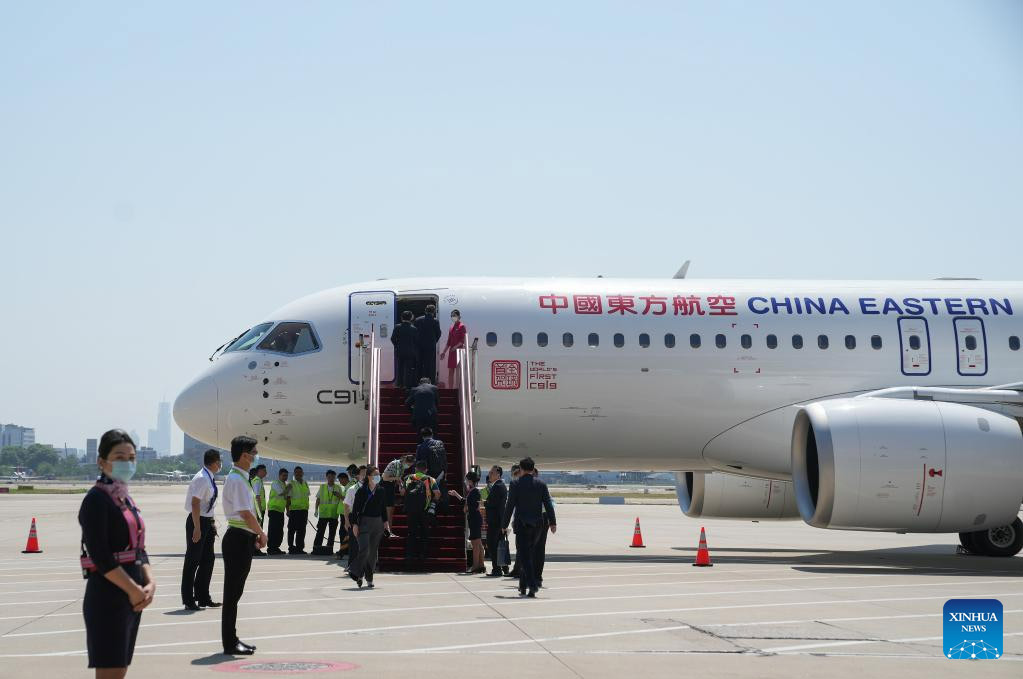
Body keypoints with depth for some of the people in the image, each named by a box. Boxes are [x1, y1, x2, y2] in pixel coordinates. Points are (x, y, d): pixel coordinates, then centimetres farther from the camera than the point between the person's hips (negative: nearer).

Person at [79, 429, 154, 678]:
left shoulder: (126, 499, 15)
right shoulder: (96, 499, -11)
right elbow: (100, 557, -19)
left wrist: (149, 583, -3)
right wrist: (134, 590, -16)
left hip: (132, 599, 9)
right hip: (107, 596, -9)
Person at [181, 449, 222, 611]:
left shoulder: (209, 479, 9)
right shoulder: (202, 479, -19)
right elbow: (195, 503, -23)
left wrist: (212, 522, 18)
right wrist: (197, 528, -24)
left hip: (207, 521, 9)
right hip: (198, 521, -9)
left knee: (208, 560, 13)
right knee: (192, 561, -2)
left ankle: (203, 598, 22)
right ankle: (189, 600, 4)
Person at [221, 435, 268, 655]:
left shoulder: (239, 478, 16)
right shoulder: (237, 480, -16)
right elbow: (246, 514, -19)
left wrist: (255, 535, 12)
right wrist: (262, 534, -7)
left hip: (242, 539, 10)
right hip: (239, 539, -10)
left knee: (235, 591, 14)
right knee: (233, 591, -5)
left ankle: (231, 640, 20)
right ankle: (230, 643, -2)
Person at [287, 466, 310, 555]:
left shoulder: (305, 484, 14)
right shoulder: (291, 484, -2)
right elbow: (288, 498, -4)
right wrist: (288, 510, -10)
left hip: (304, 510, 5)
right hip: (294, 509, -5)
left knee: (301, 530, 6)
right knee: (292, 529, -2)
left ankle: (299, 547, 11)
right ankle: (291, 548, 2)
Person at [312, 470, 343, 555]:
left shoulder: (338, 488, 10)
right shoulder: (322, 487, 11)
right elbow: (318, 499, 12)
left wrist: (339, 495, -8)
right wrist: (316, 510, 3)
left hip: (334, 513, 1)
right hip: (323, 513, -1)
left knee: (332, 532, 2)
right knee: (320, 530, -6)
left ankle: (329, 547, 9)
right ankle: (317, 547, -5)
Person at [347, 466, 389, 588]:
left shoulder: (380, 490, 8)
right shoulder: (362, 490, -6)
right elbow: (355, 508, -6)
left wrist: (385, 522, 10)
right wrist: (355, 524, -11)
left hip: (378, 523, 5)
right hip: (364, 522, -5)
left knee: (373, 551, 7)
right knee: (364, 549, -16)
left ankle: (369, 578, 15)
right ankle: (356, 573, -3)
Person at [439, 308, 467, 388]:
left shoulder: (462, 327, -4)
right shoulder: (451, 327, 16)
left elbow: (463, 340, -11)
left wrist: (456, 347, -21)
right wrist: (444, 352, 14)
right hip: (451, 351, 7)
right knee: (450, 371, 6)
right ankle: (450, 389, 8)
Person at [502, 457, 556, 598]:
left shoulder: (515, 484, -6)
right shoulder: (541, 484, 3)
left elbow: (510, 506, -6)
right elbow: (548, 504, 0)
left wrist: (505, 525, 0)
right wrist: (553, 523, 3)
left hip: (522, 524, -4)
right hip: (537, 524, 4)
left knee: (524, 556, -4)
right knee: (526, 554, 17)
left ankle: (532, 586, -17)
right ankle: (523, 585, 21)